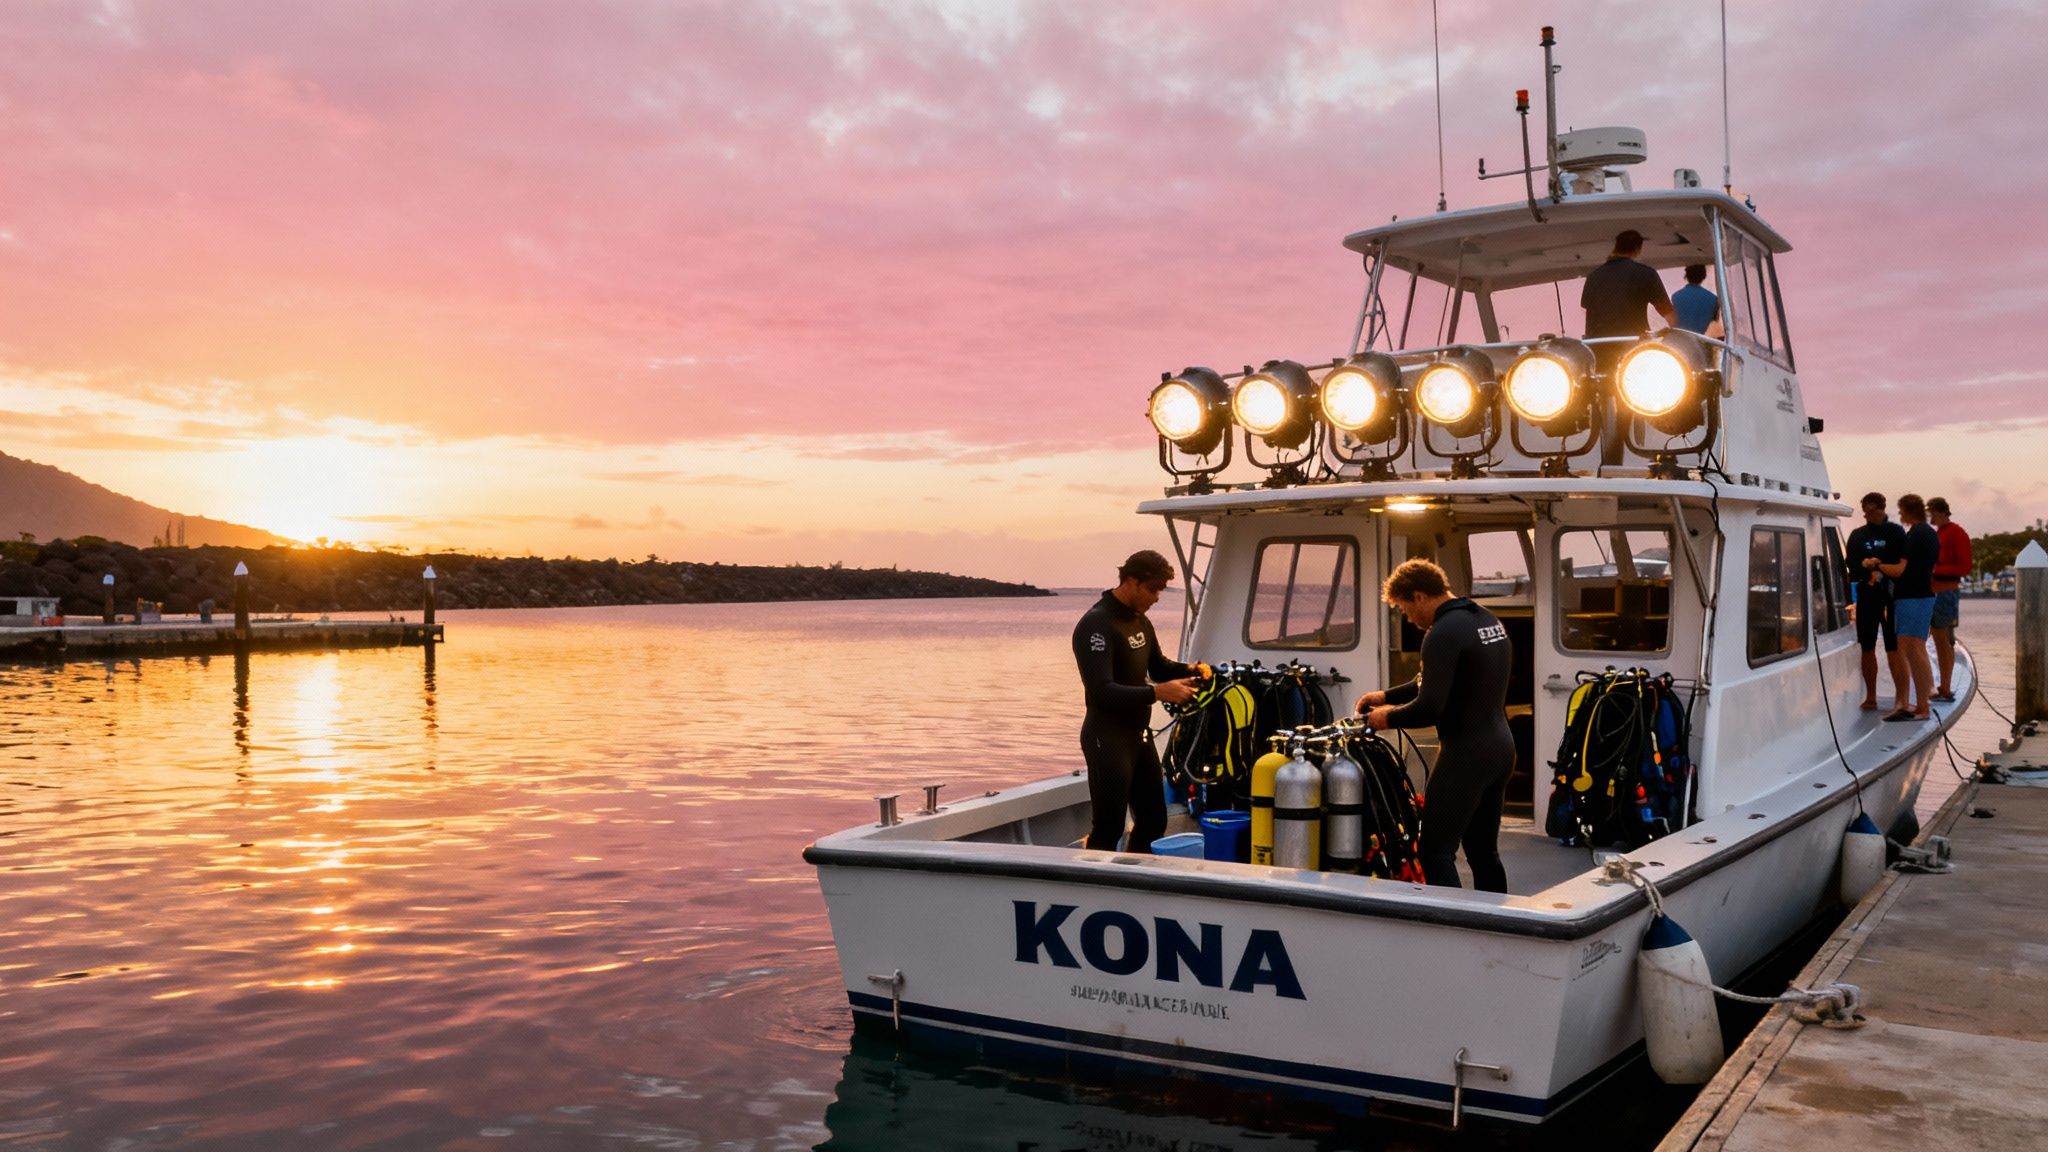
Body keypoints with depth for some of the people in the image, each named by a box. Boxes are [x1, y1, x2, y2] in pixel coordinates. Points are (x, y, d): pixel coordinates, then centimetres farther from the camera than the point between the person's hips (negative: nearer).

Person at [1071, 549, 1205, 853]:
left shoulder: (1139, 621, 10)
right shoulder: (1096, 625, -18)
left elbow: (1158, 667, 24)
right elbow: (1101, 691, -26)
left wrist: (1187, 670, 2)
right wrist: (1156, 693, -33)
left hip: (1138, 734, 9)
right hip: (1107, 738, -9)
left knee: (1154, 822, 14)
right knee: (1108, 830, -6)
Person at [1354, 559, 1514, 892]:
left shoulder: (1443, 633, -17)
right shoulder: (1486, 619, 13)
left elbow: (1430, 708, -22)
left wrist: (1389, 717, -4)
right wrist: (1387, 696, 22)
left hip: (1466, 754, -9)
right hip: (1500, 748, 10)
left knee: (1436, 853, -4)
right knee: (1484, 852, 15)